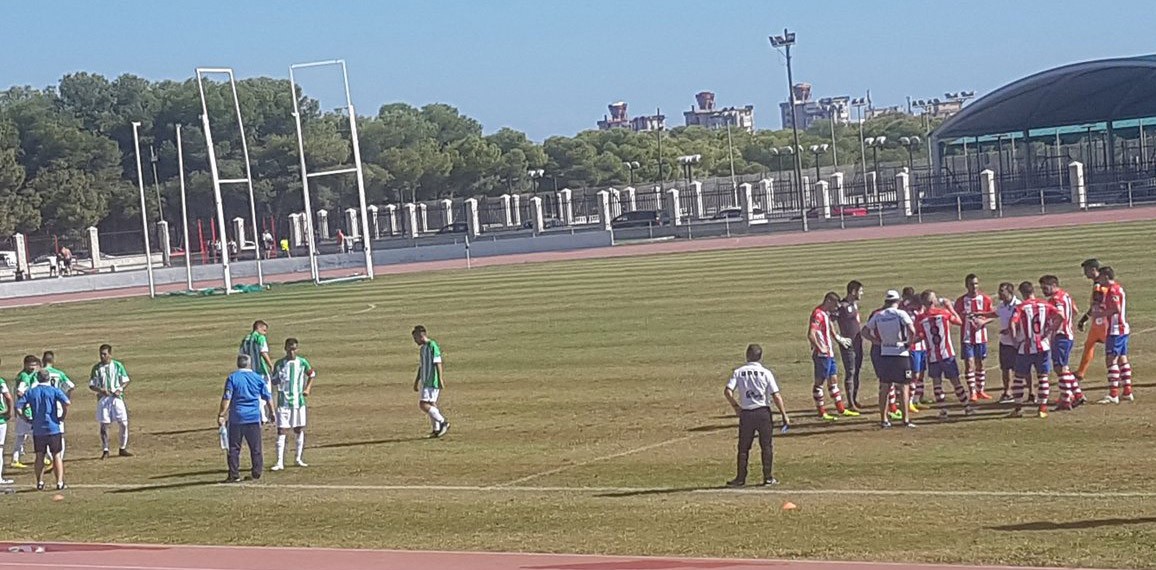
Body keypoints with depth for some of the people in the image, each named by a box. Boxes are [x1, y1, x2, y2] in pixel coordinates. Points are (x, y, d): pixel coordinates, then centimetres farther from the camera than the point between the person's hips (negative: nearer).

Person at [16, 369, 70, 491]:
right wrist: (63, 417, -4)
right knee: (57, 455, 6)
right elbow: (66, 402, -17)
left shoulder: (30, 392, 6)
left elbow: (18, 406, -2)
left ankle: (40, 482, 11)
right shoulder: (54, 390, -1)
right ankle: (59, 482, 2)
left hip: (37, 429, 2)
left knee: (39, 456, 11)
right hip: (53, 428, -2)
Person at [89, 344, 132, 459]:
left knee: (124, 423, -3)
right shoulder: (96, 368, 2)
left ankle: (123, 449, 11)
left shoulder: (118, 365, 2)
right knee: (104, 425, 0)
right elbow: (91, 385, 4)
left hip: (117, 397, 0)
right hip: (103, 399, 0)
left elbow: (125, 381, 6)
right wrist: (100, 390, -15)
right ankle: (105, 450, 9)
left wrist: (120, 389, -12)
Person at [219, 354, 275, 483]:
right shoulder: (258, 378, 5)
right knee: (255, 448, 11)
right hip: (254, 418, 2)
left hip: (236, 418, -2)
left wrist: (221, 415, -9)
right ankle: (256, 473, 12)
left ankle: (234, 475, 1)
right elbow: (268, 397, 10)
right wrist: (271, 412, 23)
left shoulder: (232, 378, -2)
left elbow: (226, 398, -9)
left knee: (234, 448, 4)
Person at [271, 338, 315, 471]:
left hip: (298, 401, 2)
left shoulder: (302, 362, 2)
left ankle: (299, 459, 20)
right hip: (283, 401, -2)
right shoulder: (279, 364, -1)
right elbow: (274, 382, 5)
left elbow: (312, 375, 18)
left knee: (300, 430, 7)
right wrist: (279, 379, -17)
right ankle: (280, 462, -8)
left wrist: (307, 389, 5)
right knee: (281, 431, -7)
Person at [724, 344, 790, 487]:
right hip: (763, 412, -1)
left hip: (745, 414, 1)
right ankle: (768, 477, 8)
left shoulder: (739, 372, 1)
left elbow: (727, 392, -9)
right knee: (767, 446, 8)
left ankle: (741, 478, 10)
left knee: (743, 447, 9)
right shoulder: (765, 373, -3)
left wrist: (735, 406, 7)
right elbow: (776, 396, -7)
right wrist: (784, 415, -2)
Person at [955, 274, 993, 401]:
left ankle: (980, 390, 21)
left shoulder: (985, 299, 1)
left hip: (981, 336, 2)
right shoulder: (961, 300, -3)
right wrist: (965, 317, -19)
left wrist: (983, 321, -14)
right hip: (966, 337, -2)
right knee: (969, 363, -7)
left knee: (980, 364, 9)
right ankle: (972, 393, -5)